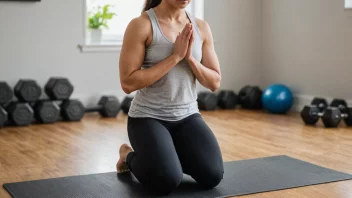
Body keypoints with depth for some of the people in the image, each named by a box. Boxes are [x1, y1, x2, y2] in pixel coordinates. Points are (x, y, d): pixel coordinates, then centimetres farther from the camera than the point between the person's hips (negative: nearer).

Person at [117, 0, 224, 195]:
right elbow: (128, 83, -20)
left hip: (188, 116, 5)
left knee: (212, 176, -17)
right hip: (148, 117, -4)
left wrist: (189, 57, -15)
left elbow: (214, 83, 3)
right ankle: (130, 157, 8)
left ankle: (170, 154, 15)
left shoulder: (201, 27, 2)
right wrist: (175, 57, -21)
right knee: (167, 181, -26)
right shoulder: (141, 25, -14)